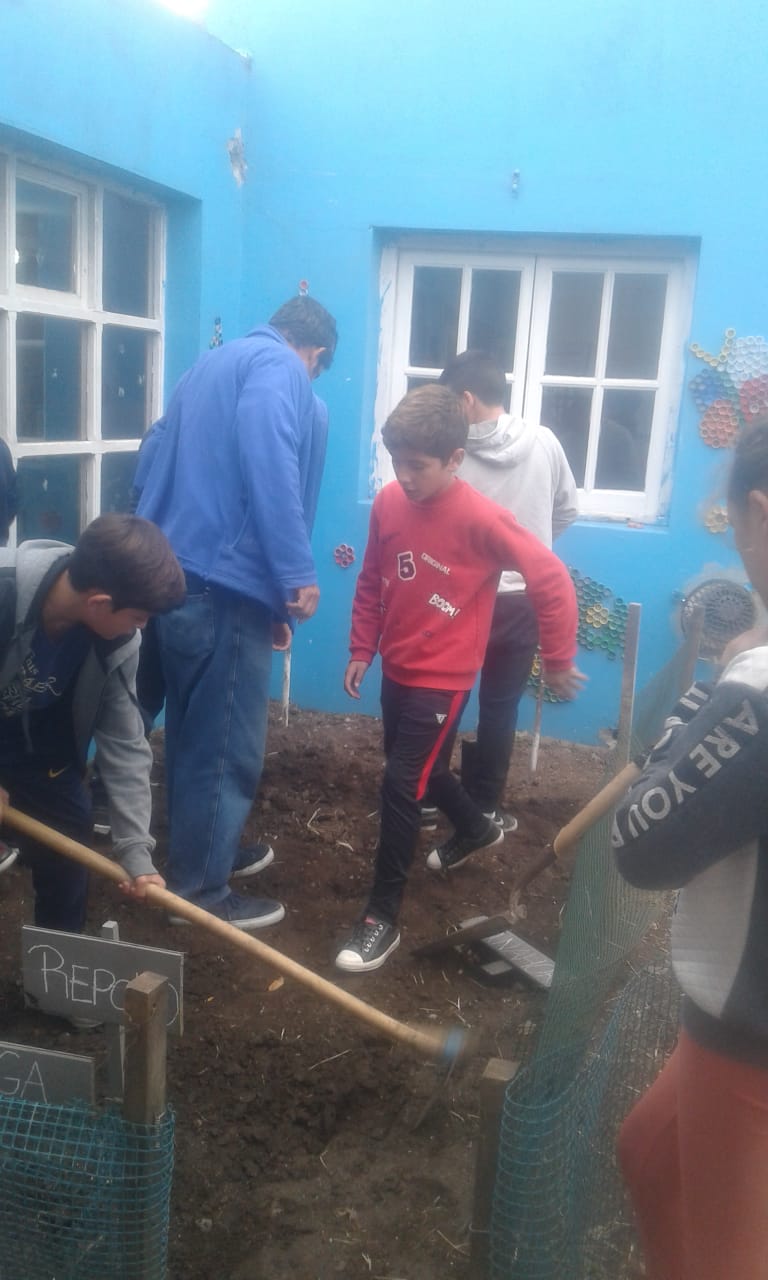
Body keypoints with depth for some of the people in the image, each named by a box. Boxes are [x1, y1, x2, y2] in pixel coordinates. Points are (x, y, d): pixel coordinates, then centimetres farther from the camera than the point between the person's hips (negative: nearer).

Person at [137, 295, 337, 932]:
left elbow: (154, 465, 22)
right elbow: (268, 464, -24)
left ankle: (200, 853, 37)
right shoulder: (280, 368, -5)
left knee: (194, 733, 21)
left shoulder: (212, 365, 22)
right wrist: (297, 572, -23)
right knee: (228, 744, 2)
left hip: (173, 576, 10)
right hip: (220, 585, -10)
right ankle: (200, 891, 14)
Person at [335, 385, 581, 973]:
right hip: (396, 669, 7)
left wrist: (559, 659, -10)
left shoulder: (481, 518, -22)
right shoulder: (388, 503, -5)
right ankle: (477, 828, 53)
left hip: (443, 677, -7)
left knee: (400, 784, -9)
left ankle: (383, 918, 5)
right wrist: (362, 649, 9)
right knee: (420, 768, 23)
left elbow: (552, 580, -17)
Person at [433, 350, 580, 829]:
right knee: (501, 708, 11)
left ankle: (428, 799, 24)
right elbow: (568, 512, 5)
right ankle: (484, 808, 19)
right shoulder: (544, 441, -7)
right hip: (523, 600, 1)